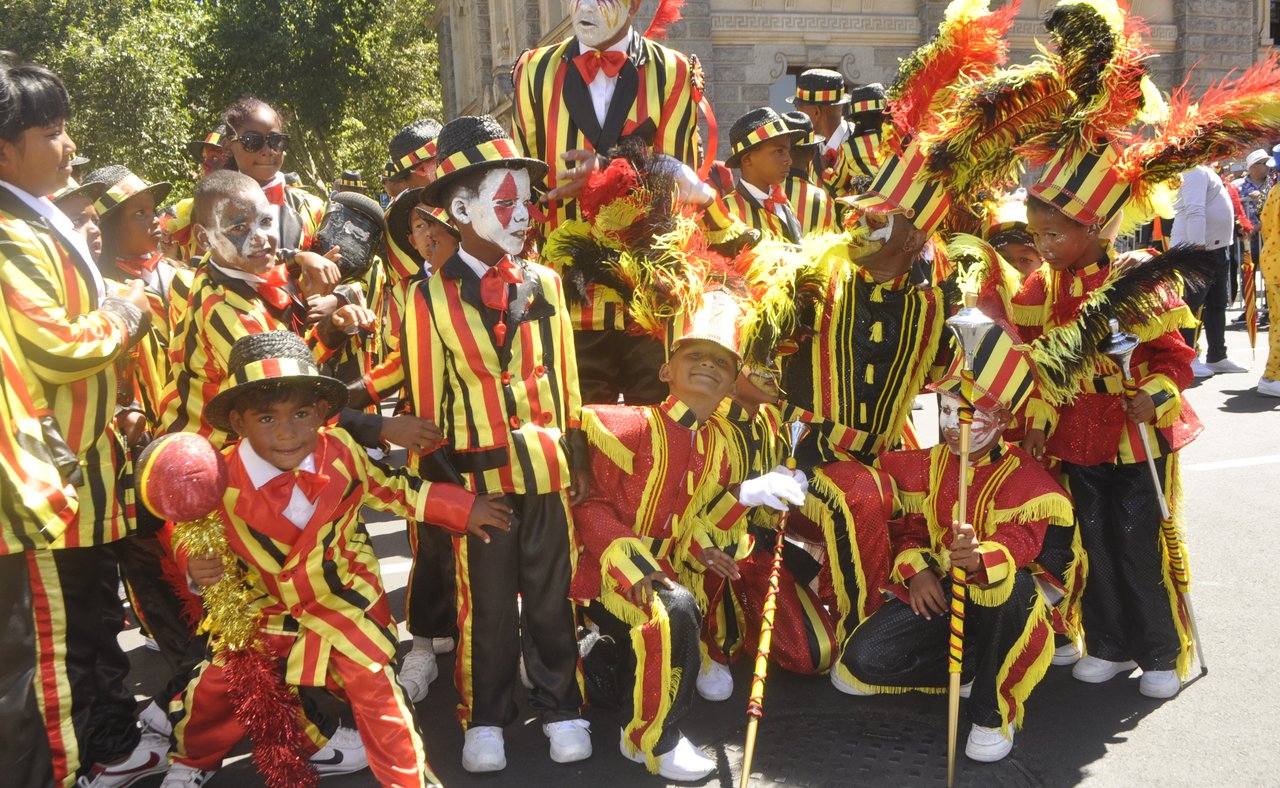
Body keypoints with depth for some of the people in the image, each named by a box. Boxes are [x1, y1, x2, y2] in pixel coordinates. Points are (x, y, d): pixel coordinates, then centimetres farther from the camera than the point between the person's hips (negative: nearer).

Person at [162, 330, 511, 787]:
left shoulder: (341, 453, -16)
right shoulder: (223, 480, -20)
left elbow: (389, 488, 1)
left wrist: (461, 508, 3)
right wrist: (196, 565, -26)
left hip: (346, 599, -1)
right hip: (265, 608, 1)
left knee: (373, 682, -7)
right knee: (218, 685, 10)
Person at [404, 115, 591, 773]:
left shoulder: (544, 284, 6)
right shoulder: (430, 297, -5)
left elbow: (565, 379, 10)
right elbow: (424, 398, -2)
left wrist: (577, 461, 10)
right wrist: (435, 480, -2)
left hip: (546, 470, 3)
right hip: (476, 475, -2)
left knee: (550, 596, 12)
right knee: (485, 603, 9)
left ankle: (559, 708, 26)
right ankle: (484, 720, 24)